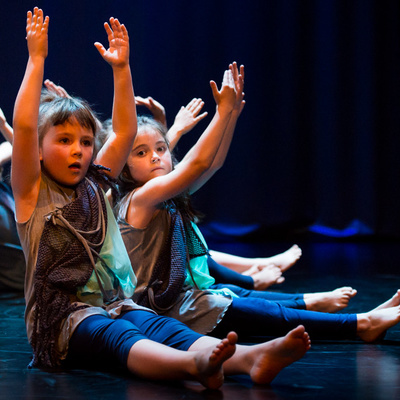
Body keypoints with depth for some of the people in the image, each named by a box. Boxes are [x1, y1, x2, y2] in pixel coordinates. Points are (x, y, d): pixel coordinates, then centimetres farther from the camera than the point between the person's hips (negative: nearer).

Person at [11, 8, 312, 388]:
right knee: (118, 336, -35)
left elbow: (124, 131, 20)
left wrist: (121, 68, 13)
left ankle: (250, 358, -55)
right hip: (64, 316, -5)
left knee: (162, 328, -26)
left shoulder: (94, 186, 20)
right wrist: (36, 59, -8)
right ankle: (193, 363, -67)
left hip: (116, 305, 5)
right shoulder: (32, 193, 4)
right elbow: (24, 127, -9)